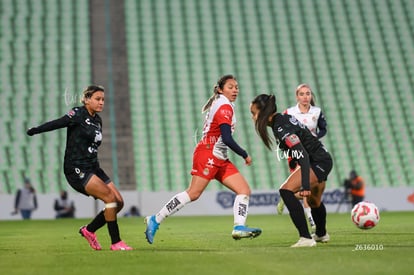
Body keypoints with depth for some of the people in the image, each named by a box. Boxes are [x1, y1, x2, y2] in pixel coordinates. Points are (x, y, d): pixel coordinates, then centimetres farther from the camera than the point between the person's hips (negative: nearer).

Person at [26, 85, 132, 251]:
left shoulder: (97, 120, 15)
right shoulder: (78, 114, -8)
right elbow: (58, 123, -17)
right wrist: (34, 131, -23)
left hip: (93, 168, 8)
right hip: (76, 169, -8)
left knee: (118, 202, 1)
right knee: (110, 197, -19)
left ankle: (89, 230, 17)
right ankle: (116, 242, -12)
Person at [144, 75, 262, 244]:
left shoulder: (220, 104, 19)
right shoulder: (225, 106, -10)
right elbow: (227, 138, -18)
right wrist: (244, 155, -10)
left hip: (220, 160, 10)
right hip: (208, 155, -10)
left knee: (244, 190, 0)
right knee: (194, 193, -15)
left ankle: (239, 227, -11)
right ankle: (155, 220, -9)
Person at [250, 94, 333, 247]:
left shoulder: (281, 127, -23)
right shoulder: (283, 118, 6)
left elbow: (302, 155, -31)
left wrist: (305, 185, -38)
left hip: (318, 162, -10)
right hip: (323, 161, 10)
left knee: (286, 190, -25)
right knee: (314, 202, 31)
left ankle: (306, 238, -27)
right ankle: (321, 234, 57)